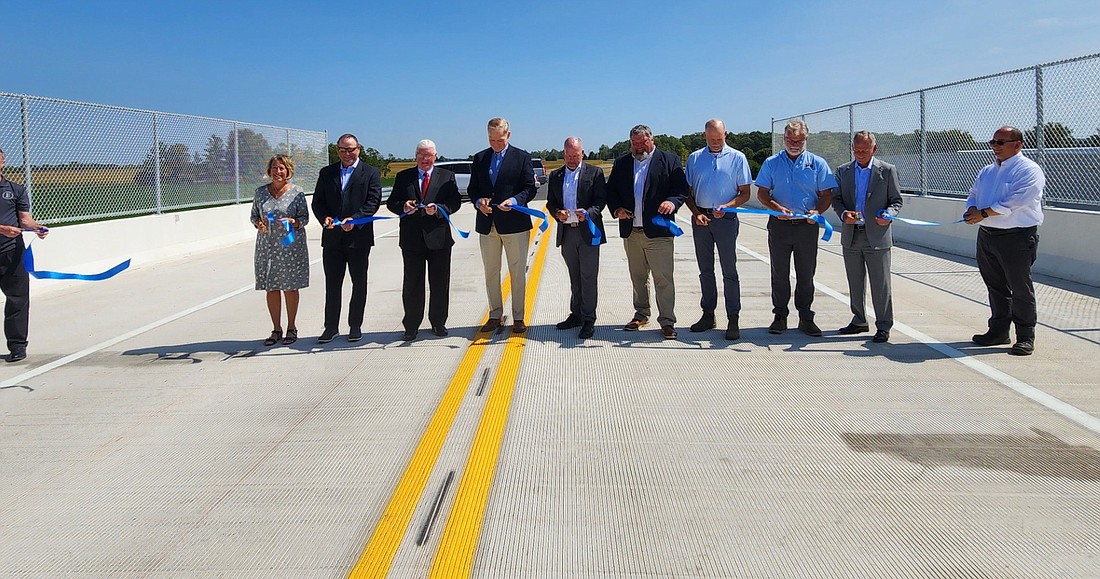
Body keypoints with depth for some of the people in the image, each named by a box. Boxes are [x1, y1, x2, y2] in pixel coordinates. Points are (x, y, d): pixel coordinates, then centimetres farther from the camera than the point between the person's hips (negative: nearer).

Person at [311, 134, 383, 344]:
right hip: (332, 238, 3)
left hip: (358, 237, -2)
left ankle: (355, 326, 17)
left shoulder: (371, 173, 2)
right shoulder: (326, 173, 12)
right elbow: (318, 201, 9)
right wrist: (324, 218, -11)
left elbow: (373, 201, -7)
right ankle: (331, 327, 13)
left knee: (359, 283, 7)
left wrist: (354, 219, -20)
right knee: (332, 284, 6)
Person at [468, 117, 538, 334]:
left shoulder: (522, 157, 1)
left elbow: (530, 188, -3)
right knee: (491, 273, 10)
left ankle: (518, 318, 11)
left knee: (518, 272, 3)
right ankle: (495, 316, 20)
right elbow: (472, 188, 11)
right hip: (487, 224, 4)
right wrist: (478, 201, -10)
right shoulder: (479, 158, 10)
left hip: (514, 223, -3)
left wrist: (514, 201, -20)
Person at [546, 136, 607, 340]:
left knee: (588, 277, -3)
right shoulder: (555, 175, 12)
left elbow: (601, 200, -5)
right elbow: (550, 202, 10)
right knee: (574, 277, 14)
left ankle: (588, 320, 2)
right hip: (566, 232, 4)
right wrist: (557, 213, -11)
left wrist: (588, 213, -22)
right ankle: (576, 315, 23)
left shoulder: (595, 172, 1)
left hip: (588, 232, -4)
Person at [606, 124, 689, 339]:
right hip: (631, 232, 4)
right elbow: (611, 190, 13)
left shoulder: (669, 160, 2)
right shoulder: (622, 163, 13)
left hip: (658, 231, -4)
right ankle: (641, 314, 28)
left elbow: (681, 188, -3)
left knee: (663, 278, -5)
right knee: (637, 277, 15)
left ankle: (667, 321, 1)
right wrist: (617, 209, -5)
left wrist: (672, 201, -23)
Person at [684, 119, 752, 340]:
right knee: (705, 270, 10)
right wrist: (696, 213, -7)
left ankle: (733, 320, -1)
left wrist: (726, 206, -16)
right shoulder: (694, 158, 8)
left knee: (729, 270, -3)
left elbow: (745, 193, 0)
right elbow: (688, 192, 10)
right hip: (700, 219, 3)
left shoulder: (737, 158, 0)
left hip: (725, 220, -3)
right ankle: (708, 315, 19)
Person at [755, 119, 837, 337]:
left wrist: (817, 211, -16)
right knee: (779, 274, 6)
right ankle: (780, 316, 15)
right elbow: (762, 194, 3)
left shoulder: (817, 163, 6)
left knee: (806, 275, 5)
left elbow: (826, 194, 5)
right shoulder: (771, 163, 6)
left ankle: (805, 317, 14)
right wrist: (777, 208, -16)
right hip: (779, 225, 0)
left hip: (807, 227, 0)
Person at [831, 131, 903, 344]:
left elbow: (896, 200, 2)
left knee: (880, 284, -1)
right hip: (851, 236, 4)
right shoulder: (843, 171, 9)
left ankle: (883, 326, 7)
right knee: (855, 283, 13)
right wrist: (843, 213, -11)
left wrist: (888, 214, -18)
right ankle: (859, 322, 26)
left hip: (877, 236, -4)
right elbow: (836, 198, 10)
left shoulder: (888, 171, 0)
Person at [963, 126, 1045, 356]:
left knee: (1020, 288, -1)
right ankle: (998, 331, 23)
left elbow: (1017, 201, -20)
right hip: (987, 235, 7)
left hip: (1017, 237, -7)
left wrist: (984, 213, -17)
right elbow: (973, 194, 20)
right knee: (995, 286, 13)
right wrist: (972, 209, -4)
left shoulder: (1029, 170, -8)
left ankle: (1025, 337, 7)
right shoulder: (987, 171, 17)